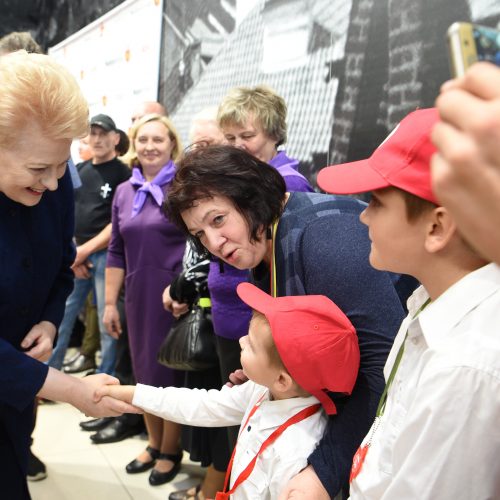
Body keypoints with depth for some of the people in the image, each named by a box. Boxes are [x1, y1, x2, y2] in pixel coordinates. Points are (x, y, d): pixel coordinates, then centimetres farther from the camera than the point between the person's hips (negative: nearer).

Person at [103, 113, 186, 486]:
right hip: (138, 297, 5)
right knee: (144, 371, 15)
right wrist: (110, 302, 9)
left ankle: (170, 451, 25)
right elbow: (117, 252, 10)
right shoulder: (124, 192, 9)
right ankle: (154, 444, 34)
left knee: (170, 372, 6)